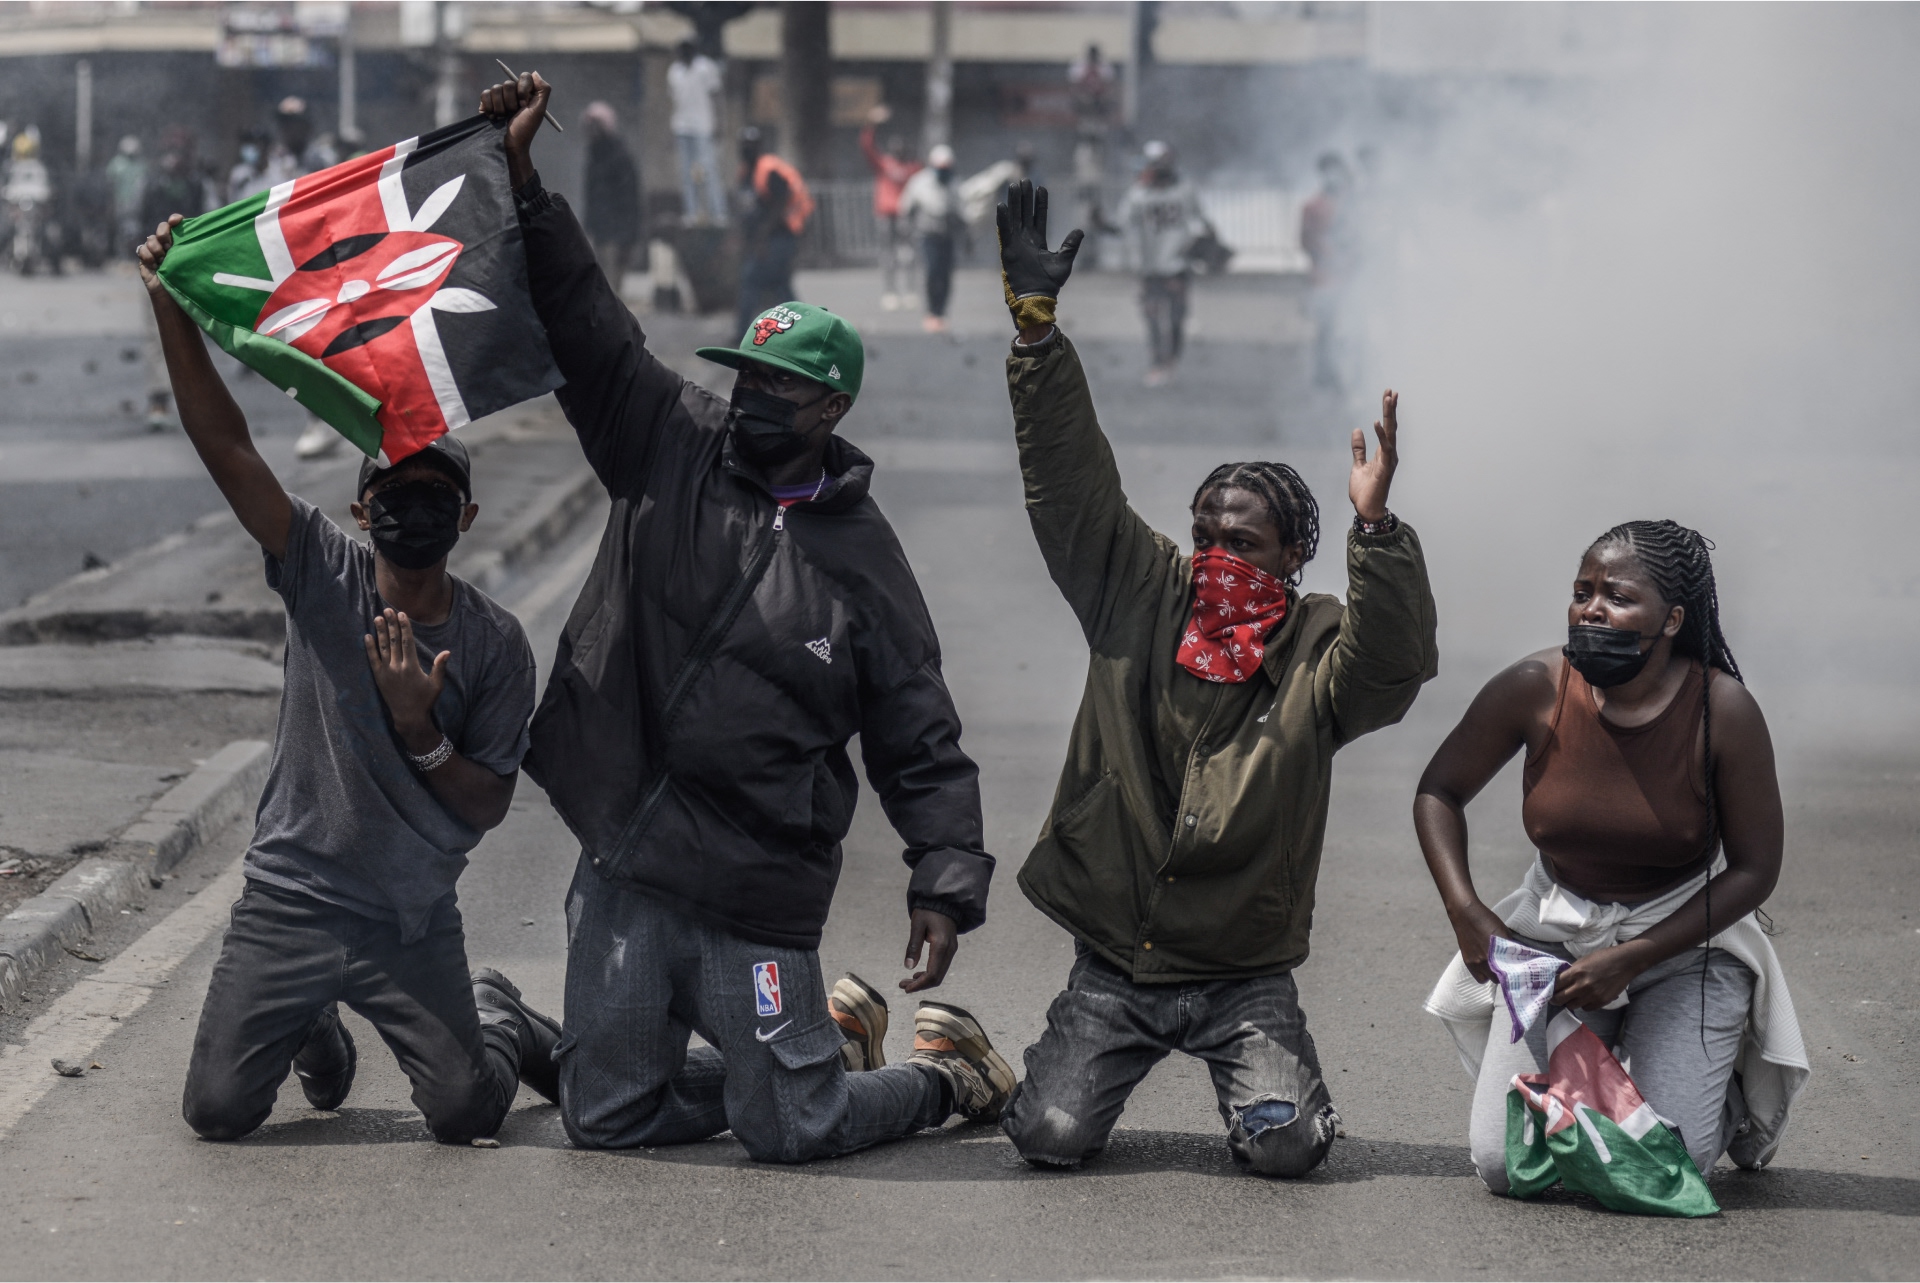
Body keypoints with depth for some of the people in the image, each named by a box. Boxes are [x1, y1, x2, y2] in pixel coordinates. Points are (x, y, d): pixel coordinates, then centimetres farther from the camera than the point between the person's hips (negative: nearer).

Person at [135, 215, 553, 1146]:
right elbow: (225, 447, -17)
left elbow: (488, 805, -3)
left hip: (415, 924, 0)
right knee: (218, 1110, -5)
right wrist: (171, 309, -26)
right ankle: (314, 1030, 31)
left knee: (468, 1114, -6)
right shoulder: (324, 574, -7)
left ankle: (497, 1021, 33)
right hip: (290, 901, 0)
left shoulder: (496, 645, -5)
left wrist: (421, 730, -21)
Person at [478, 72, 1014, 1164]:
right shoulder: (675, 447, 5)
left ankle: (948, 1072, 30)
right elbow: (583, 324, 2)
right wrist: (522, 180, -7)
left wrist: (948, 881, -12)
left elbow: (922, 744, 0)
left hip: (757, 892, -4)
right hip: (624, 874, 4)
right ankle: (832, 1041, 32)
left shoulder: (864, 562, -2)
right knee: (608, 1116, 9)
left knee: (791, 1132, -2)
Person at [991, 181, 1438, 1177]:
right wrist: (1035, 324, -11)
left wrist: (1374, 526, -38)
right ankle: (1071, 1067, 26)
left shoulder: (1319, 652, -4)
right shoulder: (1138, 596, 1)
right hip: (1114, 961, 2)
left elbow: (1395, 665, -26)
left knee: (1285, 1148, -19)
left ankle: (1276, 1083, 20)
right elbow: (1070, 481, -3)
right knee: (1049, 1138, -12)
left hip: (1245, 972, -1)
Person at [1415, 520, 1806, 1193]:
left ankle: (1735, 1095, 22)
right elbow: (1439, 790, 0)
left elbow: (1754, 870, -12)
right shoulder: (1535, 688, -14)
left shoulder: (1724, 711, -19)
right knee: (1506, 1166, -9)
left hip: (1685, 940, -2)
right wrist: (1466, 914, -14)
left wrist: (1631, 959, -19)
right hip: (1558, 933, 2)